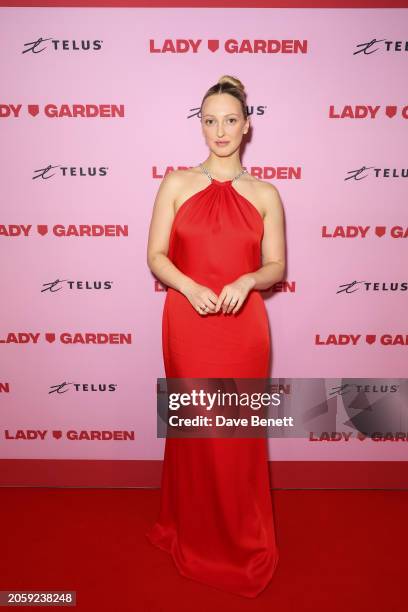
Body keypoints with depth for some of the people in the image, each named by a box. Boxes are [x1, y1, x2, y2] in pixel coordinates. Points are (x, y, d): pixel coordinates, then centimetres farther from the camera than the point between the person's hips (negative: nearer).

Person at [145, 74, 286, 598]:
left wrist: (245, 281, -15)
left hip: (243, 326, 1)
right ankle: (194, 537, 32)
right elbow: (156, 255, 1)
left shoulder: (265, 194, 6)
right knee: (193, 429, 9)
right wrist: (190, 288, -17)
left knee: (240, 432, 8)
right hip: (188, 324, 0)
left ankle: (243, 542, 32)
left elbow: (276, 266, 6)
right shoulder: (176, 184, 4)